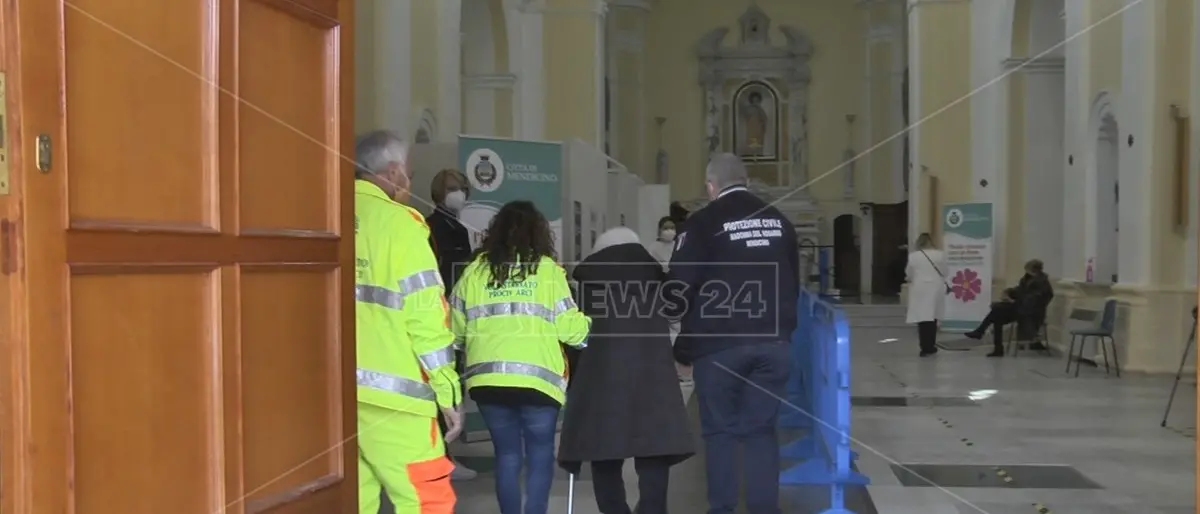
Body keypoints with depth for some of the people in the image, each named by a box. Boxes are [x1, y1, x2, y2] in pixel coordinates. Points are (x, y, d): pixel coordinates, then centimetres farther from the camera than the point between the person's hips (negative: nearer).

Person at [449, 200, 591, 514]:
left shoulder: (476, 270, 6)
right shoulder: (547, 269, -1)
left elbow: (455, 327, 9)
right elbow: (570, 328, -2)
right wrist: (587, 324, 19)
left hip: (488, 378, 3)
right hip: (537, 378, -2)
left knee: (507, 455, 13)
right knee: (540, 455, 10)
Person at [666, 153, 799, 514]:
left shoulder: (703, 223, -7)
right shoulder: (779, 221, 12)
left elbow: (679, 287, -9)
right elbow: (793, 283, 17)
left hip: (719, 344, -4)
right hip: (773, 342, 4)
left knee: (720, 431, 5)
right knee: (762, 430, 9)